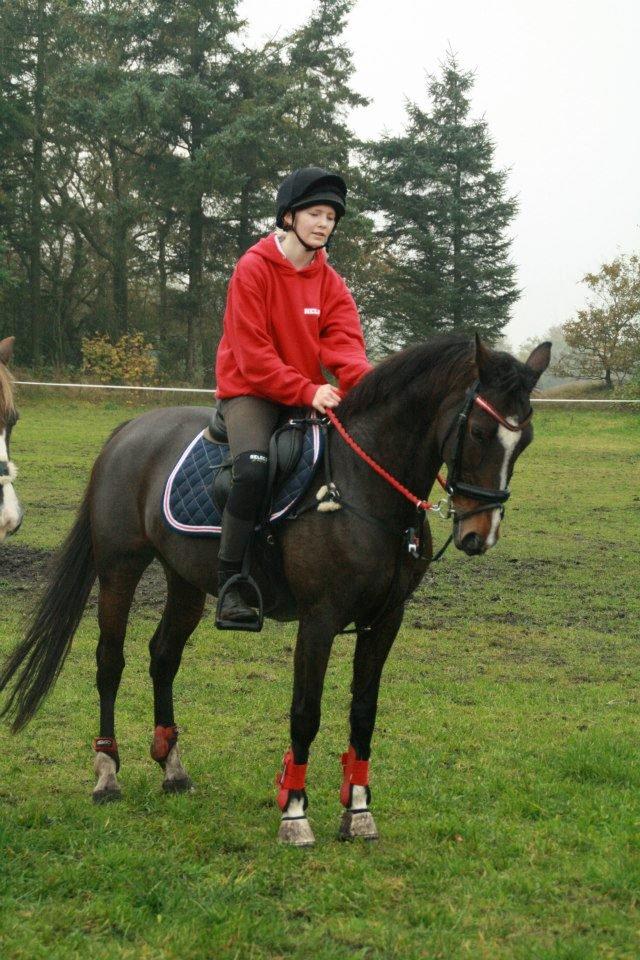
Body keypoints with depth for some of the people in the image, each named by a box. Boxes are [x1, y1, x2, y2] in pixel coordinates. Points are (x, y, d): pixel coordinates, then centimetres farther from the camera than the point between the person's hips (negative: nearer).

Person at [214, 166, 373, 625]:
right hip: (251, 392, -6)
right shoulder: (253, 269, -9)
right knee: (254, 467, -32)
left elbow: (344, 344, -6)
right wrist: (307, 391, -25)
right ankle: (230, 583, -23)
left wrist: (366, 382, -28)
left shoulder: (331, 283, 8)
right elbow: (252, 354, -16)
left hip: (311, 395, 6)